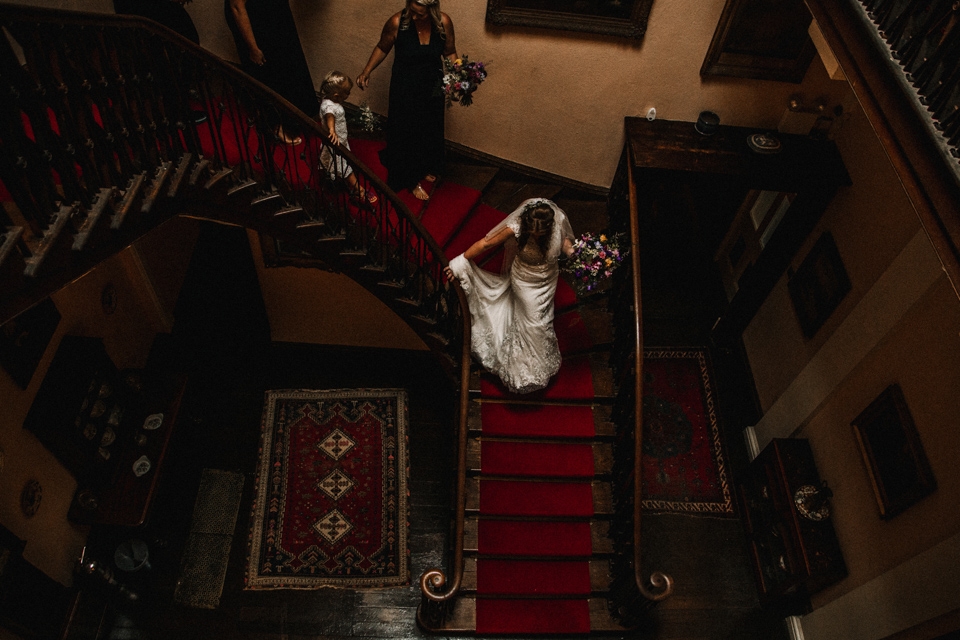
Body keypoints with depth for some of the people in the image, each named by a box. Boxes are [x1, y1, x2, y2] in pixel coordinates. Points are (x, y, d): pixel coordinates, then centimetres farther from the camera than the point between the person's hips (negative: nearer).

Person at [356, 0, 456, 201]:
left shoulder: (444, 22, -17)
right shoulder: (396, 22, -22)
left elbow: (449, 53, -3)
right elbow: (382, 48, -5)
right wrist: (367, 71, -9)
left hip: (432, 87, 3)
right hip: (405, 88, -3)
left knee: (430, 129, 21)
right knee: (406, 132, 9)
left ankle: (425, 167, 48)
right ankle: (412, 179, 28)